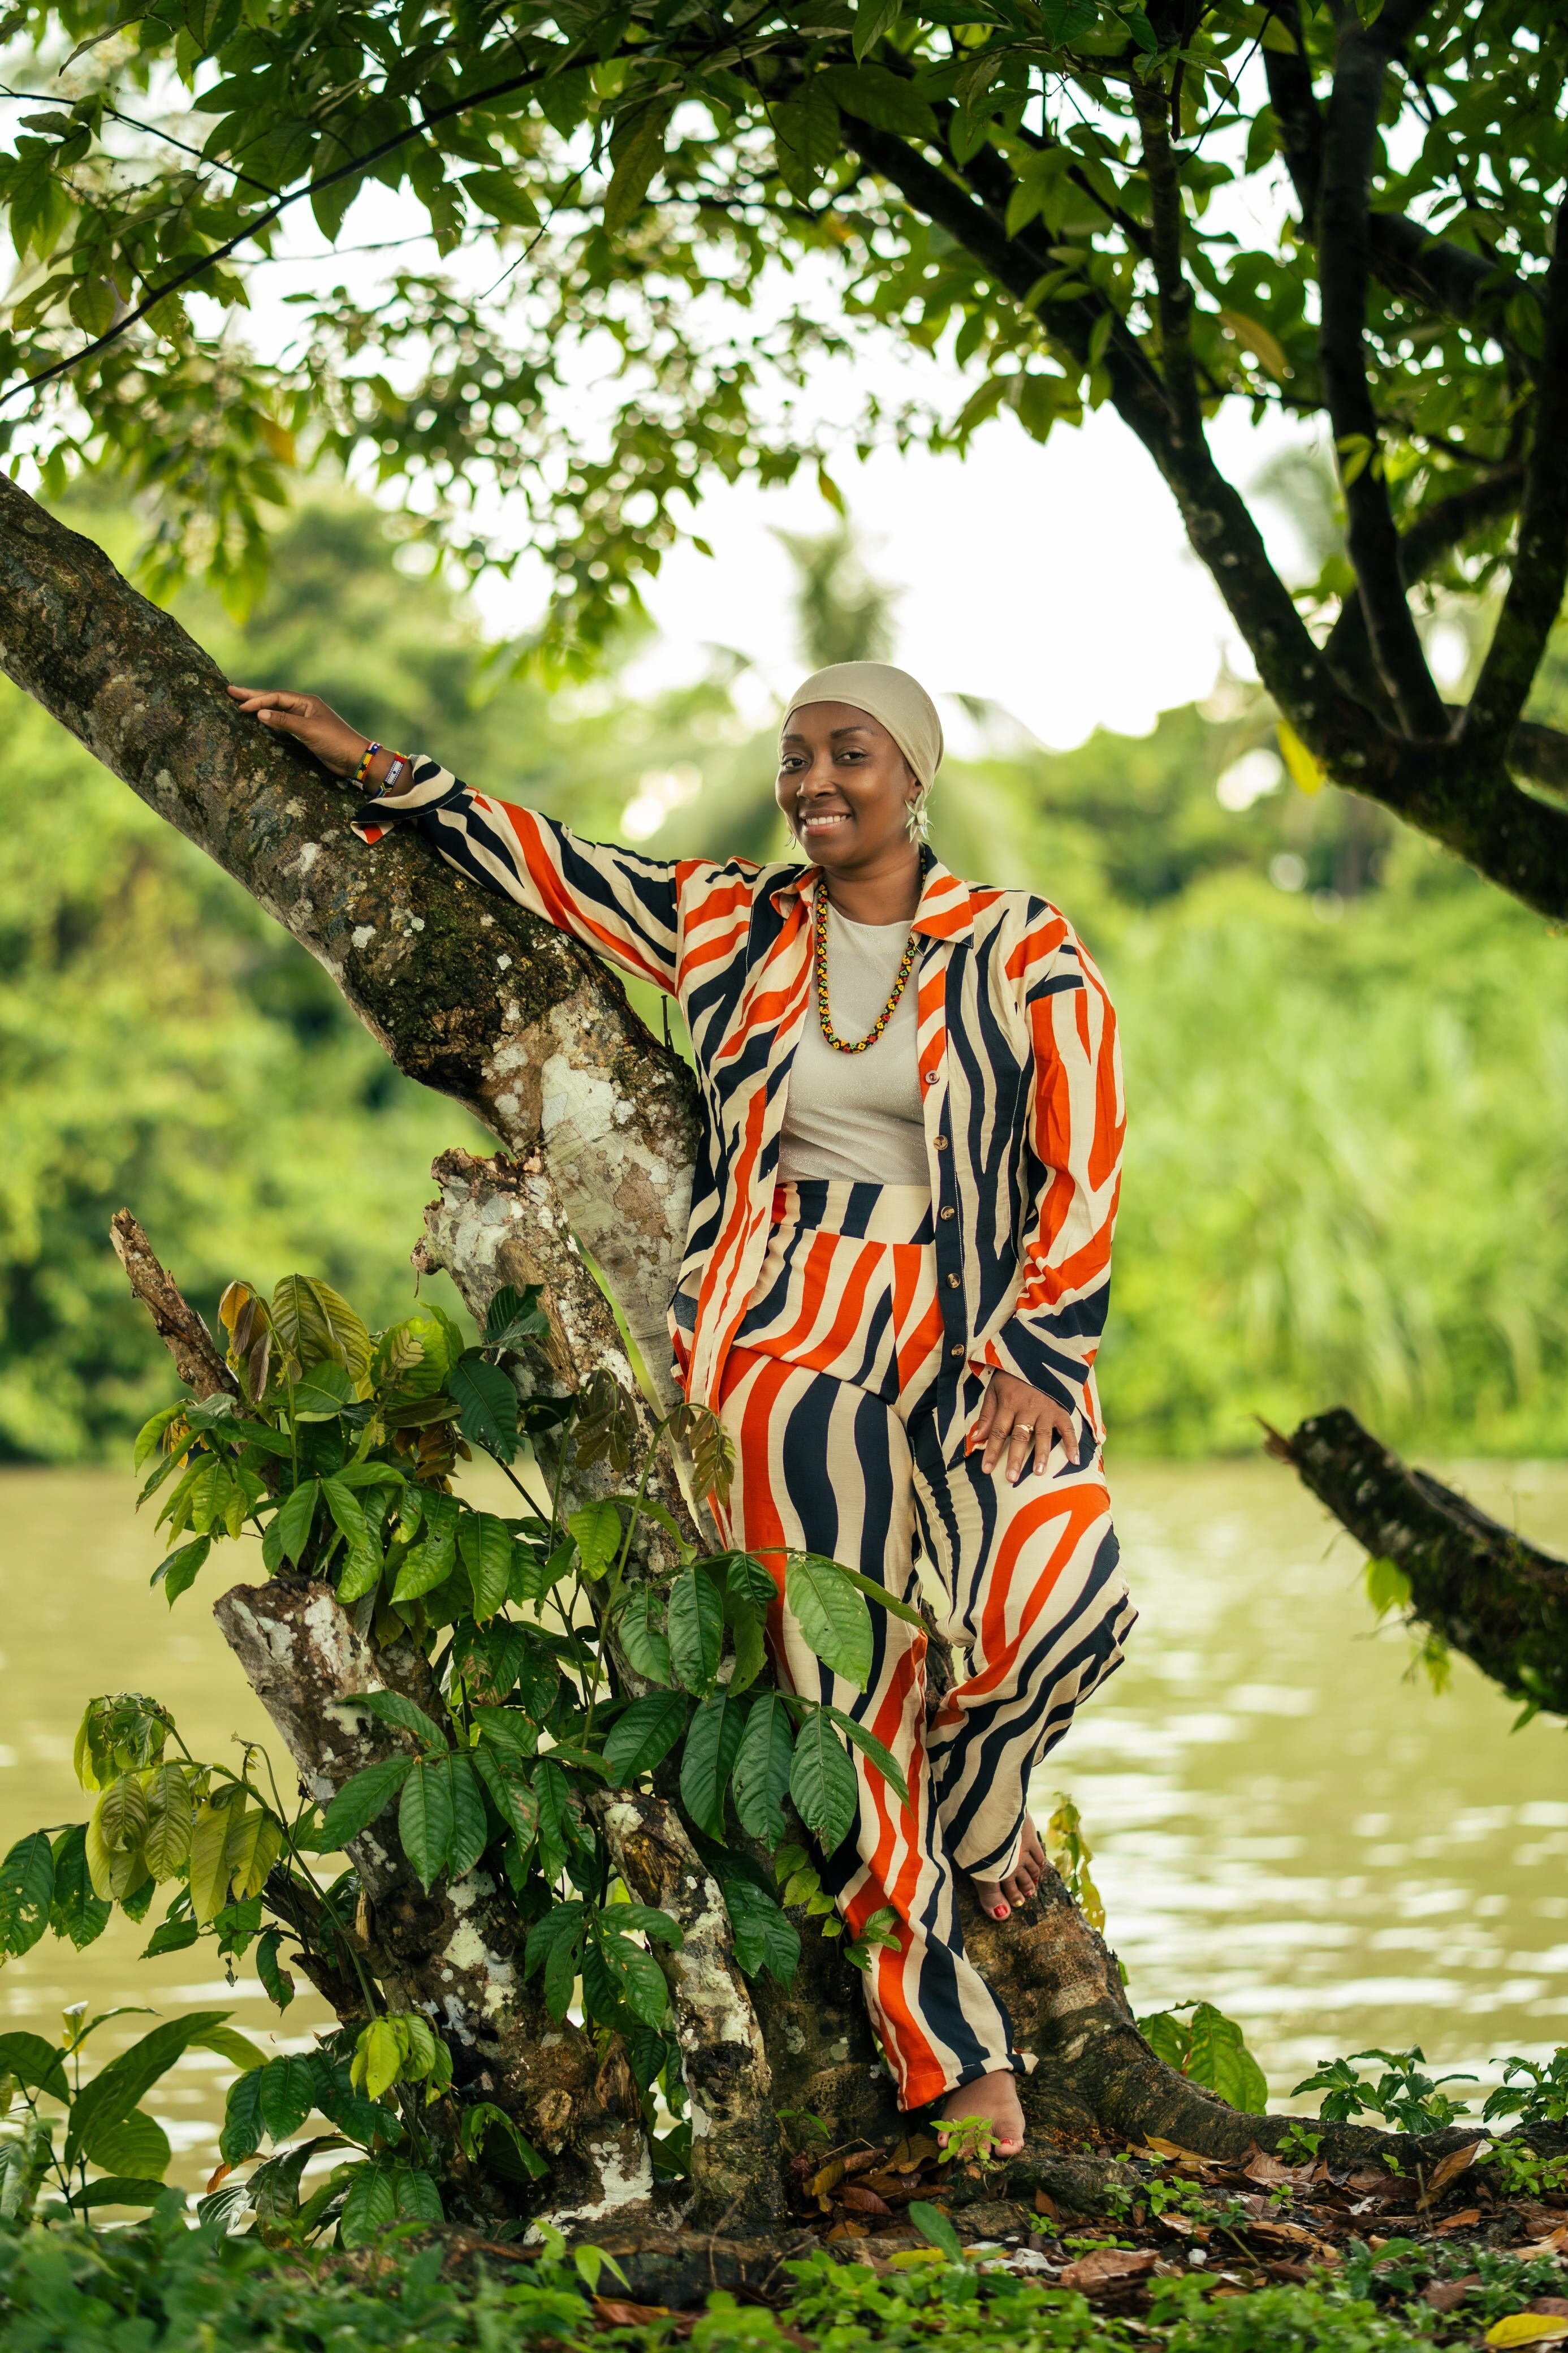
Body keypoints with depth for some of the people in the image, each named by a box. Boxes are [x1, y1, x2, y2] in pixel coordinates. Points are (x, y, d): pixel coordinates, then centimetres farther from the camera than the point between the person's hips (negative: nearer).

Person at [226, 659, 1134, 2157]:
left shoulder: (1022, 954, 4)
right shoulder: (729, 926, 12)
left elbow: (1082, 1175, 1)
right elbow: (554, 867, 23)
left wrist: (1035, 1358, -9)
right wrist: (381, 775, 22)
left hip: (971, 1333, -1)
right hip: (787, 1337, 2)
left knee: (1064, 1593, -27)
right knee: (850, 1692, -9)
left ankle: (973, 1806, 8)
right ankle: (957, 2064, -2)